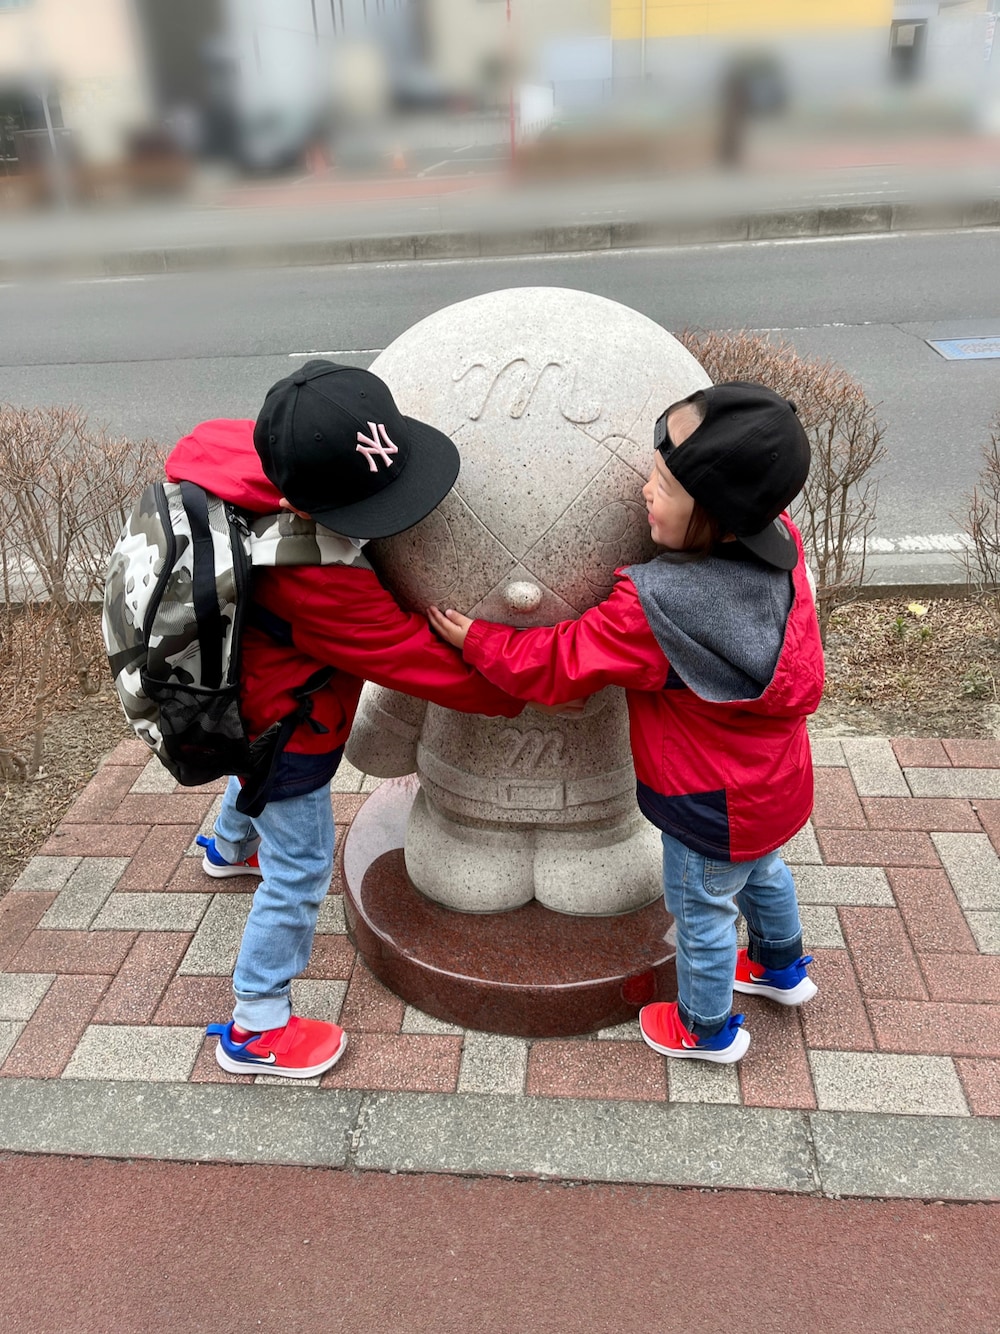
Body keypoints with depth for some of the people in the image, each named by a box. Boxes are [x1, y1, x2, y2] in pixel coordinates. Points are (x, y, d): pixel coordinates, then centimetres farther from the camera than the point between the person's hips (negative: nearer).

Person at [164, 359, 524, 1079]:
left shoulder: (252, 452, -22)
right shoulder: (318, 582, -44)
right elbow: (417, 657, -35)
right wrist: (514, 690, -22)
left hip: (244, 698, 9)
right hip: (288, 731, -9)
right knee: (299, 872, 8)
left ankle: (230, 846, 73)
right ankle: (256, 1029, 27)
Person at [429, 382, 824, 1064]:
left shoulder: (651, 613, -37)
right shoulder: (779, 546, -17)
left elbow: (559, 664, -26)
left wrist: (474, 639, -12)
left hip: (714, 805, -7)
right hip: (775, 779, 8)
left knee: (702, 910, 19)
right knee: (759, 871, 34)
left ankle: (707, 1029, 45)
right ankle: (783, 968, 61)